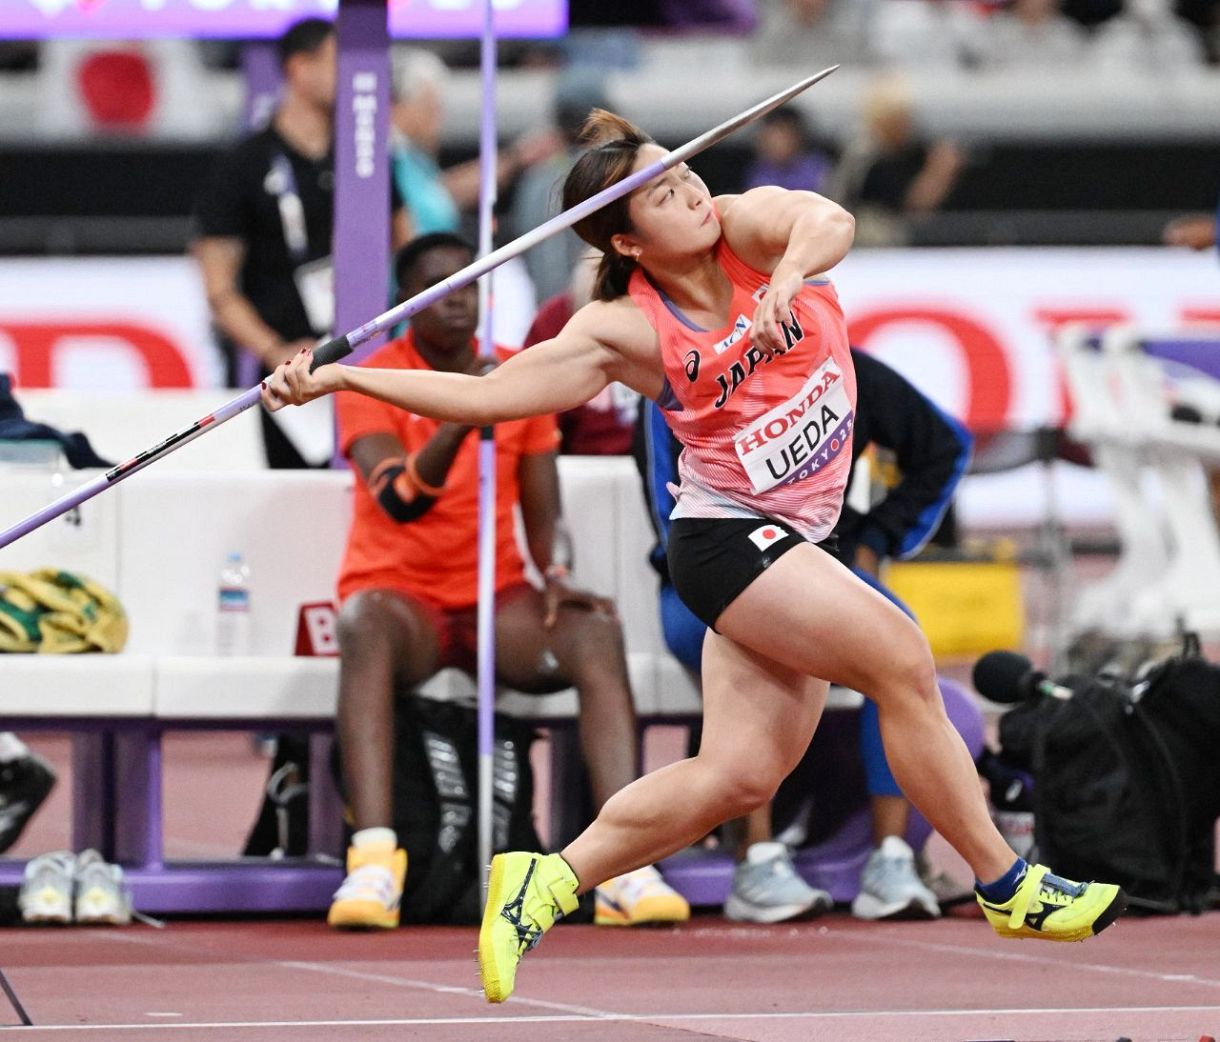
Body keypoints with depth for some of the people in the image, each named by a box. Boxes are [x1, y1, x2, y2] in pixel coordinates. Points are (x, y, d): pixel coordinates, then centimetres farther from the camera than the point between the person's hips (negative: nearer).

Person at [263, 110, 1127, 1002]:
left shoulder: (746, 227, -4)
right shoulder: (625, 331, -11)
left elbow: (828, 222, -26)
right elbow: (483, 396, -10)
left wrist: (790, 274, -48)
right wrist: (342, 377, -18)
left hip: (794, 543, 5)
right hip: (725, 534, -5)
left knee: (740, 775, 3)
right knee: (900, 658, -20)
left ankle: (547, 883, 13)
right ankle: (1007, 886, -11)